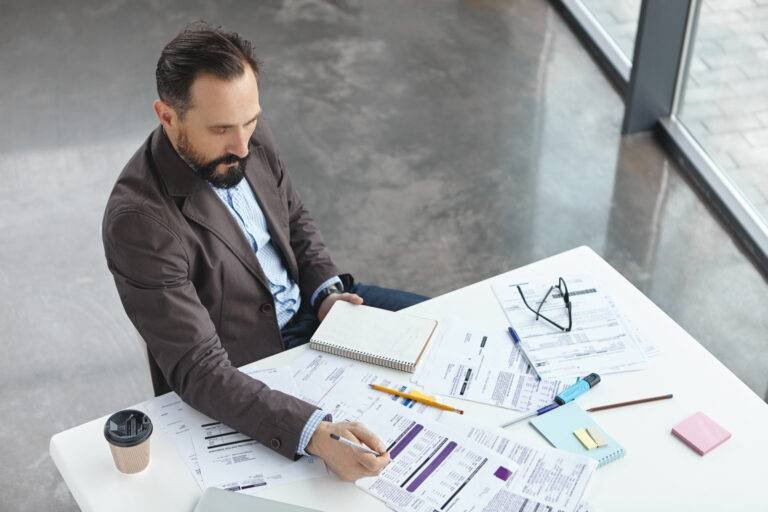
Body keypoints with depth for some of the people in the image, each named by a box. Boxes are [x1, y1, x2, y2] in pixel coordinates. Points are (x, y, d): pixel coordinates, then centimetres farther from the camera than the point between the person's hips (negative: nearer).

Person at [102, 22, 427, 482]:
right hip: (242, 375, -7)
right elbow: (198, 370, -34)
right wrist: (314, 433, -45)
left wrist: (326, 289, -9)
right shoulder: (139, 221, -34)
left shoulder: (250, 137, -12)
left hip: (303, 302, 7)